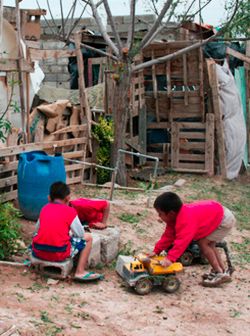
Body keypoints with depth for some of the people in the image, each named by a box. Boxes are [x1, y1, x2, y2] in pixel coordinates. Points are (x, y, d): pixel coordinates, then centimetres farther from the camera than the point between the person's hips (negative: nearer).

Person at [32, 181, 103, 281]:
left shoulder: (44, 208, 11)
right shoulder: (70, 211, -1)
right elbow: (81, 234, 1)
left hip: (38, 251, 5)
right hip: (59, 254, -5)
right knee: (88, 238, 12)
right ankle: (80, 272, 4)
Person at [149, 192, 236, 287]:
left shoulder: (186, 220, -32)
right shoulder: (177, 215, -1)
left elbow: (182, 241, -38)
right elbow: (168, 235, 4)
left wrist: (170, 258, -42)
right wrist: (156, 251, 2)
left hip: (225, 219, -10)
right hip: (218, 213, 10)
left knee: (203, 242, -12)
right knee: (209, 244, 18)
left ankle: (220, 273, -4)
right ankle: (222, 270, 27)